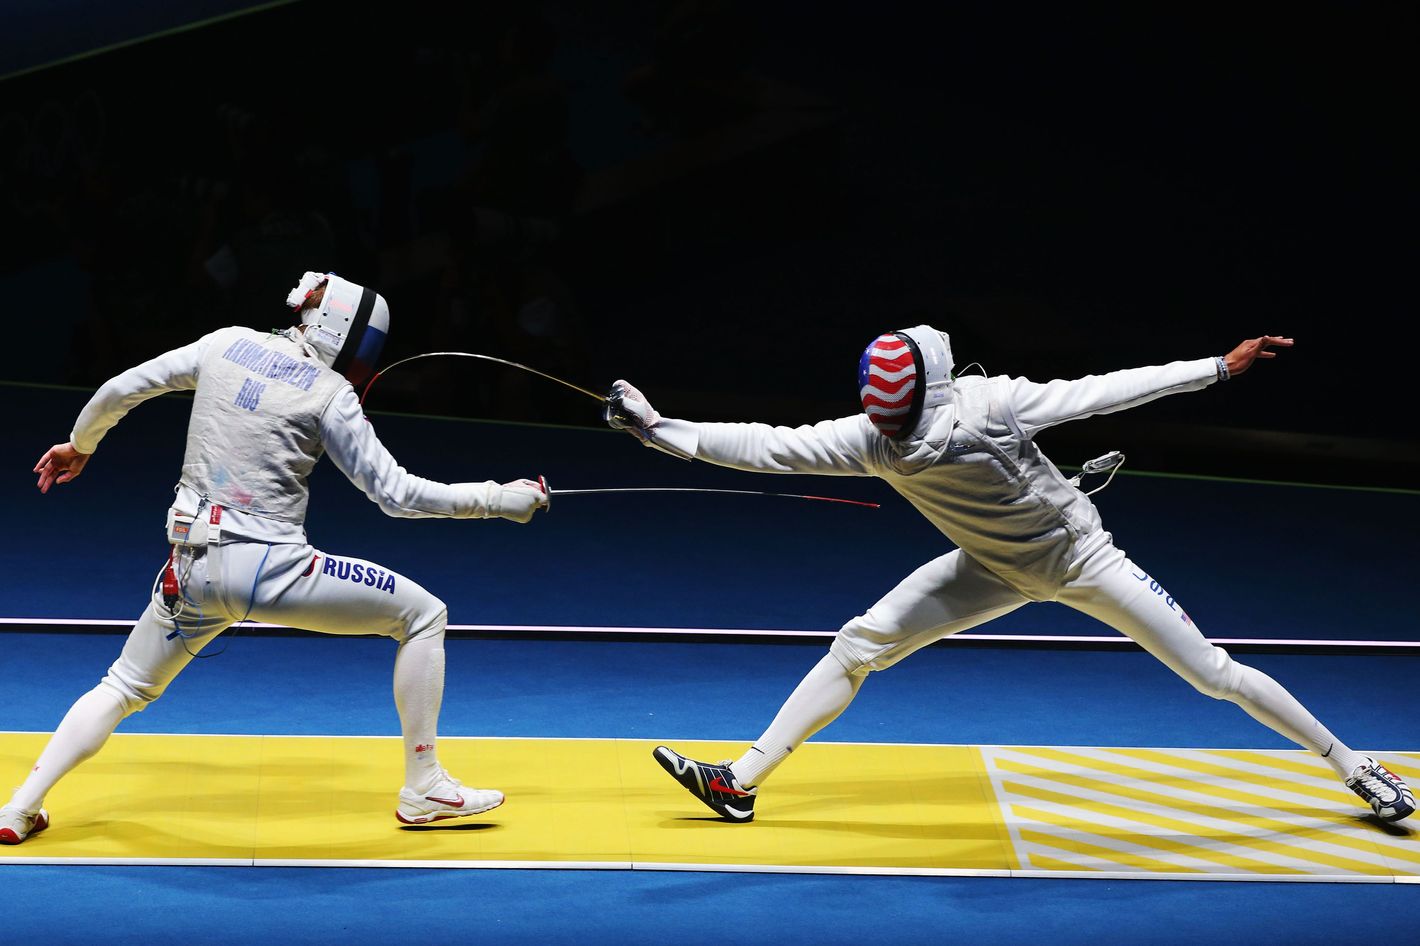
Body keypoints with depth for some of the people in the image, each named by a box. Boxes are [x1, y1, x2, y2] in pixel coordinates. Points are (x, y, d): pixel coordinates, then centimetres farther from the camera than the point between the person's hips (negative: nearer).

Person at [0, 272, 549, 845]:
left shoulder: (226, 344, 8)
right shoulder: (329, 392, -6)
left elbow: (119, 391, 12)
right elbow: (395, 494, -7)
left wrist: (79, 445, 31)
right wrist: (498, 500, -2)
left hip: (193, 566, 5)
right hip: (268, 566, -5)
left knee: (125, 689, 27)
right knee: (424, 615, 8)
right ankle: (423, 787, 9)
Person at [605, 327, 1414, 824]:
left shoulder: (991, 404, -33)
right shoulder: (874, 437, -22)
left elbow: (1103, 392, -25)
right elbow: (769, 446, -25)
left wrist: (1220, 367, -23)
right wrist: (660, 430, -33)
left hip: (1079, 556, -4)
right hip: (998, 570, 4)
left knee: (1215, 674, 0)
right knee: (858, 645, -8)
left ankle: (1353, 766, 20)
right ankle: (741, 785, -2)